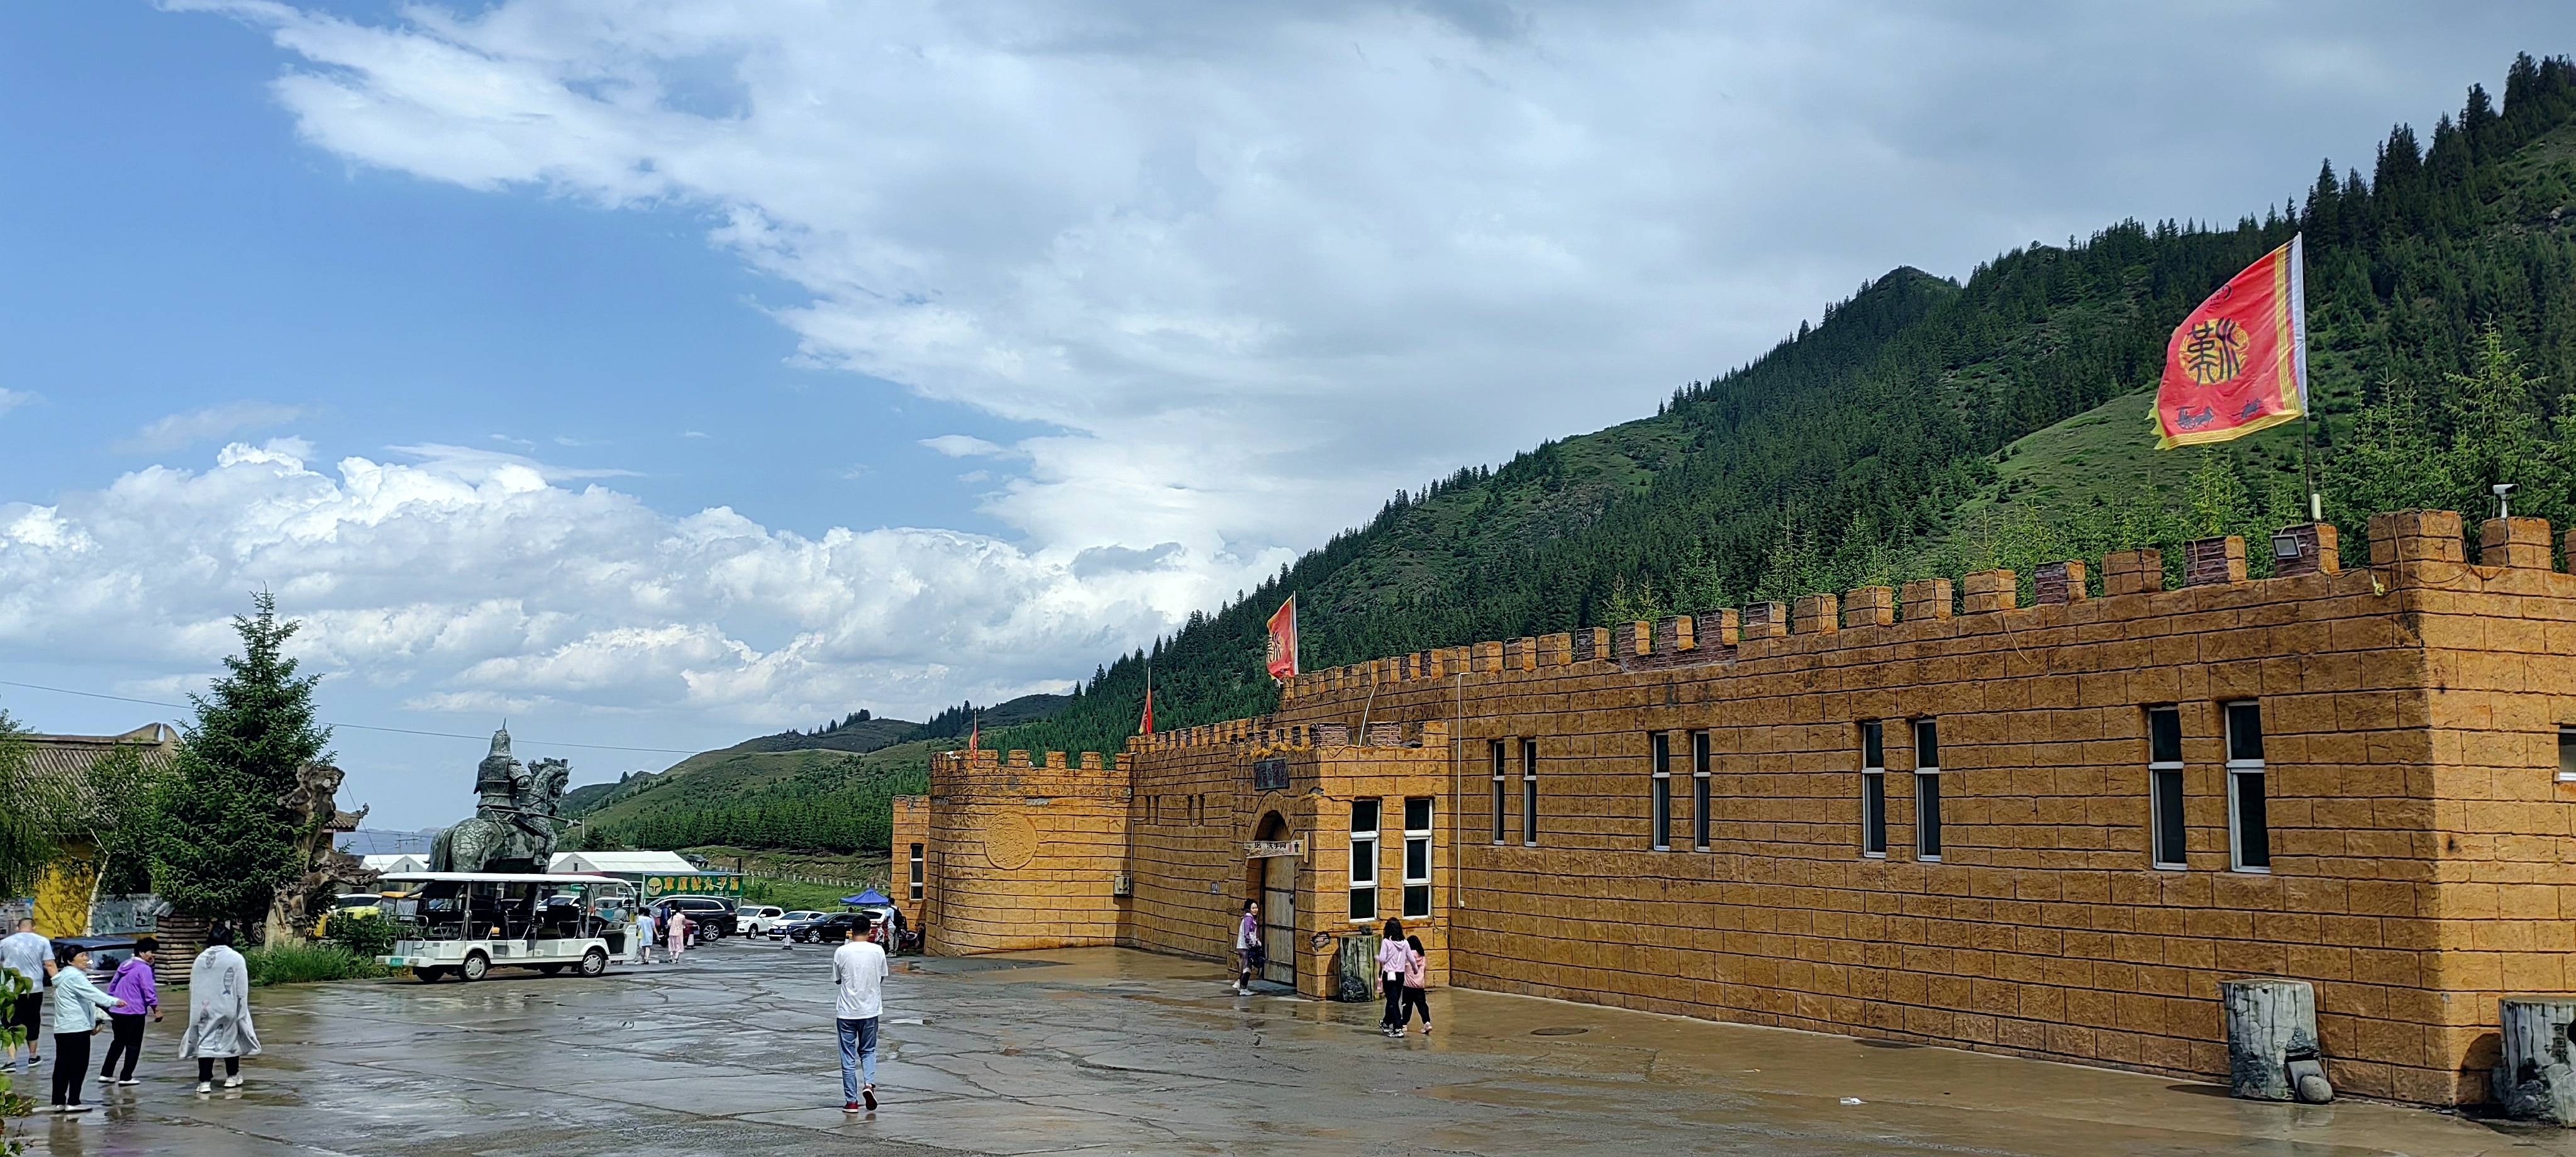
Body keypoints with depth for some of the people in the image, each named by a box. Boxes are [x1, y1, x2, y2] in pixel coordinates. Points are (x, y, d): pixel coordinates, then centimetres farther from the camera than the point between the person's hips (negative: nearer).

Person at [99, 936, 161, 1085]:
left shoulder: (124, 965, 12)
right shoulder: (144, 969, -13)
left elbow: (112, 985, 20)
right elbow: (149, 992, -17)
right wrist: (156, 1010, -7)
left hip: (117, 1011, 8)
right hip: (134, 1012, -8)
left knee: (118, 1042, 19)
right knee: (133, 1045, 3)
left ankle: (105, 1074, 17)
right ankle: (126, 1077, 4)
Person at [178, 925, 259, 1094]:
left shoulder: (200, 959, 3)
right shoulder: (236, 959, -5)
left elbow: (193, 987, 7)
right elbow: (242, 989, -5)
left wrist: (196, 1010, 14)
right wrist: (242, 1013, 1)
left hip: (205, 1009, 2)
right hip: (228, 1008, -1)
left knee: (205, 1041, 3)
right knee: (231, 1038, 13)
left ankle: (204, 1081, -5)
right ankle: (232, 1076, 23)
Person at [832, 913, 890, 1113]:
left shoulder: (841, 952, -9)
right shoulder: (877, 951, -6)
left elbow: (837, 979, 5)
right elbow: (881, 978, 5)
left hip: (846, 1012, -1)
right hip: (870, 1010, 1)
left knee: (848, 1057, 7)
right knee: (868, 1051, 19)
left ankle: (851, 1101, 9)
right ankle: (869, 1083, -5)